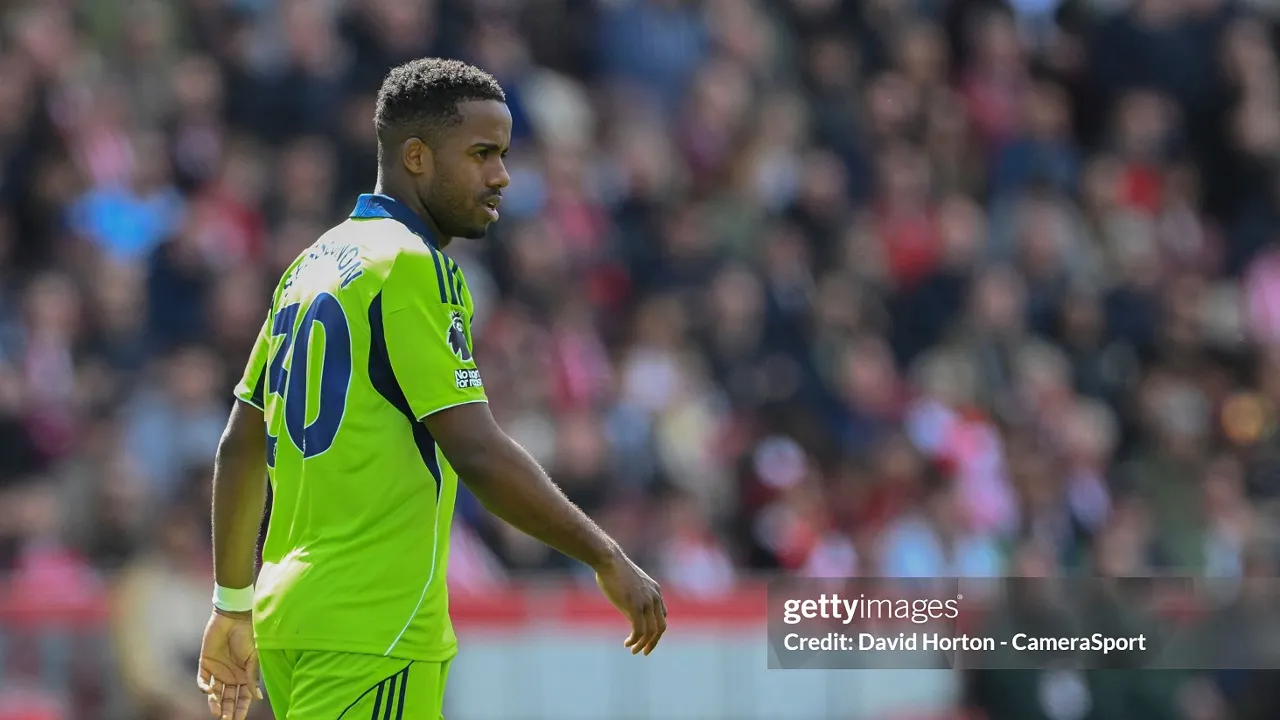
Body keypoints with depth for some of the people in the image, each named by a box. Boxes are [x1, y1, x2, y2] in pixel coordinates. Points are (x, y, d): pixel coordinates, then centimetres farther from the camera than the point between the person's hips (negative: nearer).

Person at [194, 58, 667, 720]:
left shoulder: (314, 264, 16)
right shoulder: (412, 268, -11)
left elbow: (240, 449, 20)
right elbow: (479, 455, -17)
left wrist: (234, 606, 26)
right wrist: (608, 559, -10)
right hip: (375, 634, -9)